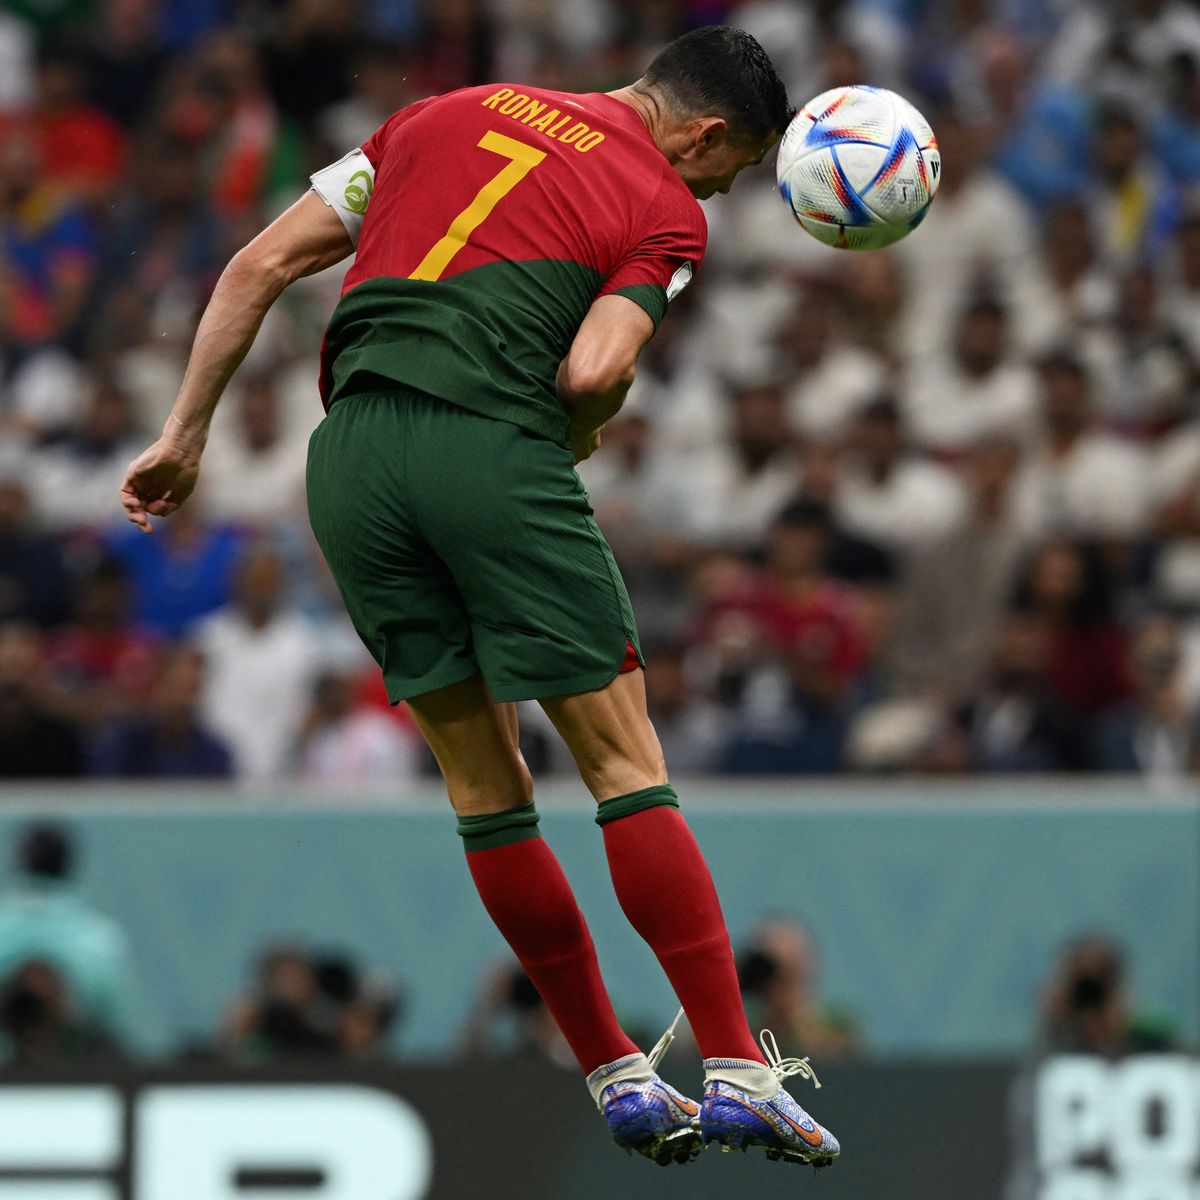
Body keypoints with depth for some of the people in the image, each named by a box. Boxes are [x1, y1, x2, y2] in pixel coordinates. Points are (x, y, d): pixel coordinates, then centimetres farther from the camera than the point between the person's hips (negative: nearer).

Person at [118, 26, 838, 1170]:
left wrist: (184, 435, 23)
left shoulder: (449, 113, 24)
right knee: (624, 762, 2)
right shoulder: (666, 209, 8)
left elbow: (258, 268, 20)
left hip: (349, 461, 5)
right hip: (494, 452, -5)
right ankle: (736, 1071, -1)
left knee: (483, 783, 12)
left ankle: (615, 1077, 16)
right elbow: (592, 374, -10)